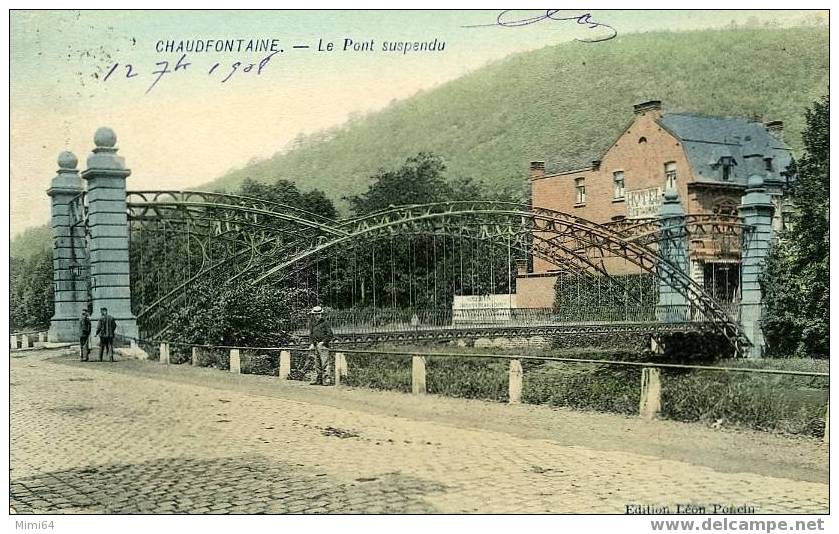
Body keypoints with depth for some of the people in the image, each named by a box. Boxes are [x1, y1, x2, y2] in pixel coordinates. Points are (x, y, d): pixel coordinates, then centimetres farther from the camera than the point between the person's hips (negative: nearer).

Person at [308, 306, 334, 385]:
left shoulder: (325, 323, -7)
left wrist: (322, 342, -14)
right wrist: (312, 344, 6)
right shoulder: (312, 323, 12)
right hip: (315, 346, 7)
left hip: (323, 345, -7)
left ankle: (327, 379, -12)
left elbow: (330, 335, -8)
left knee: (325, 363, -11)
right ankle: (319, 380, 16)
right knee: (317, 364, 10)